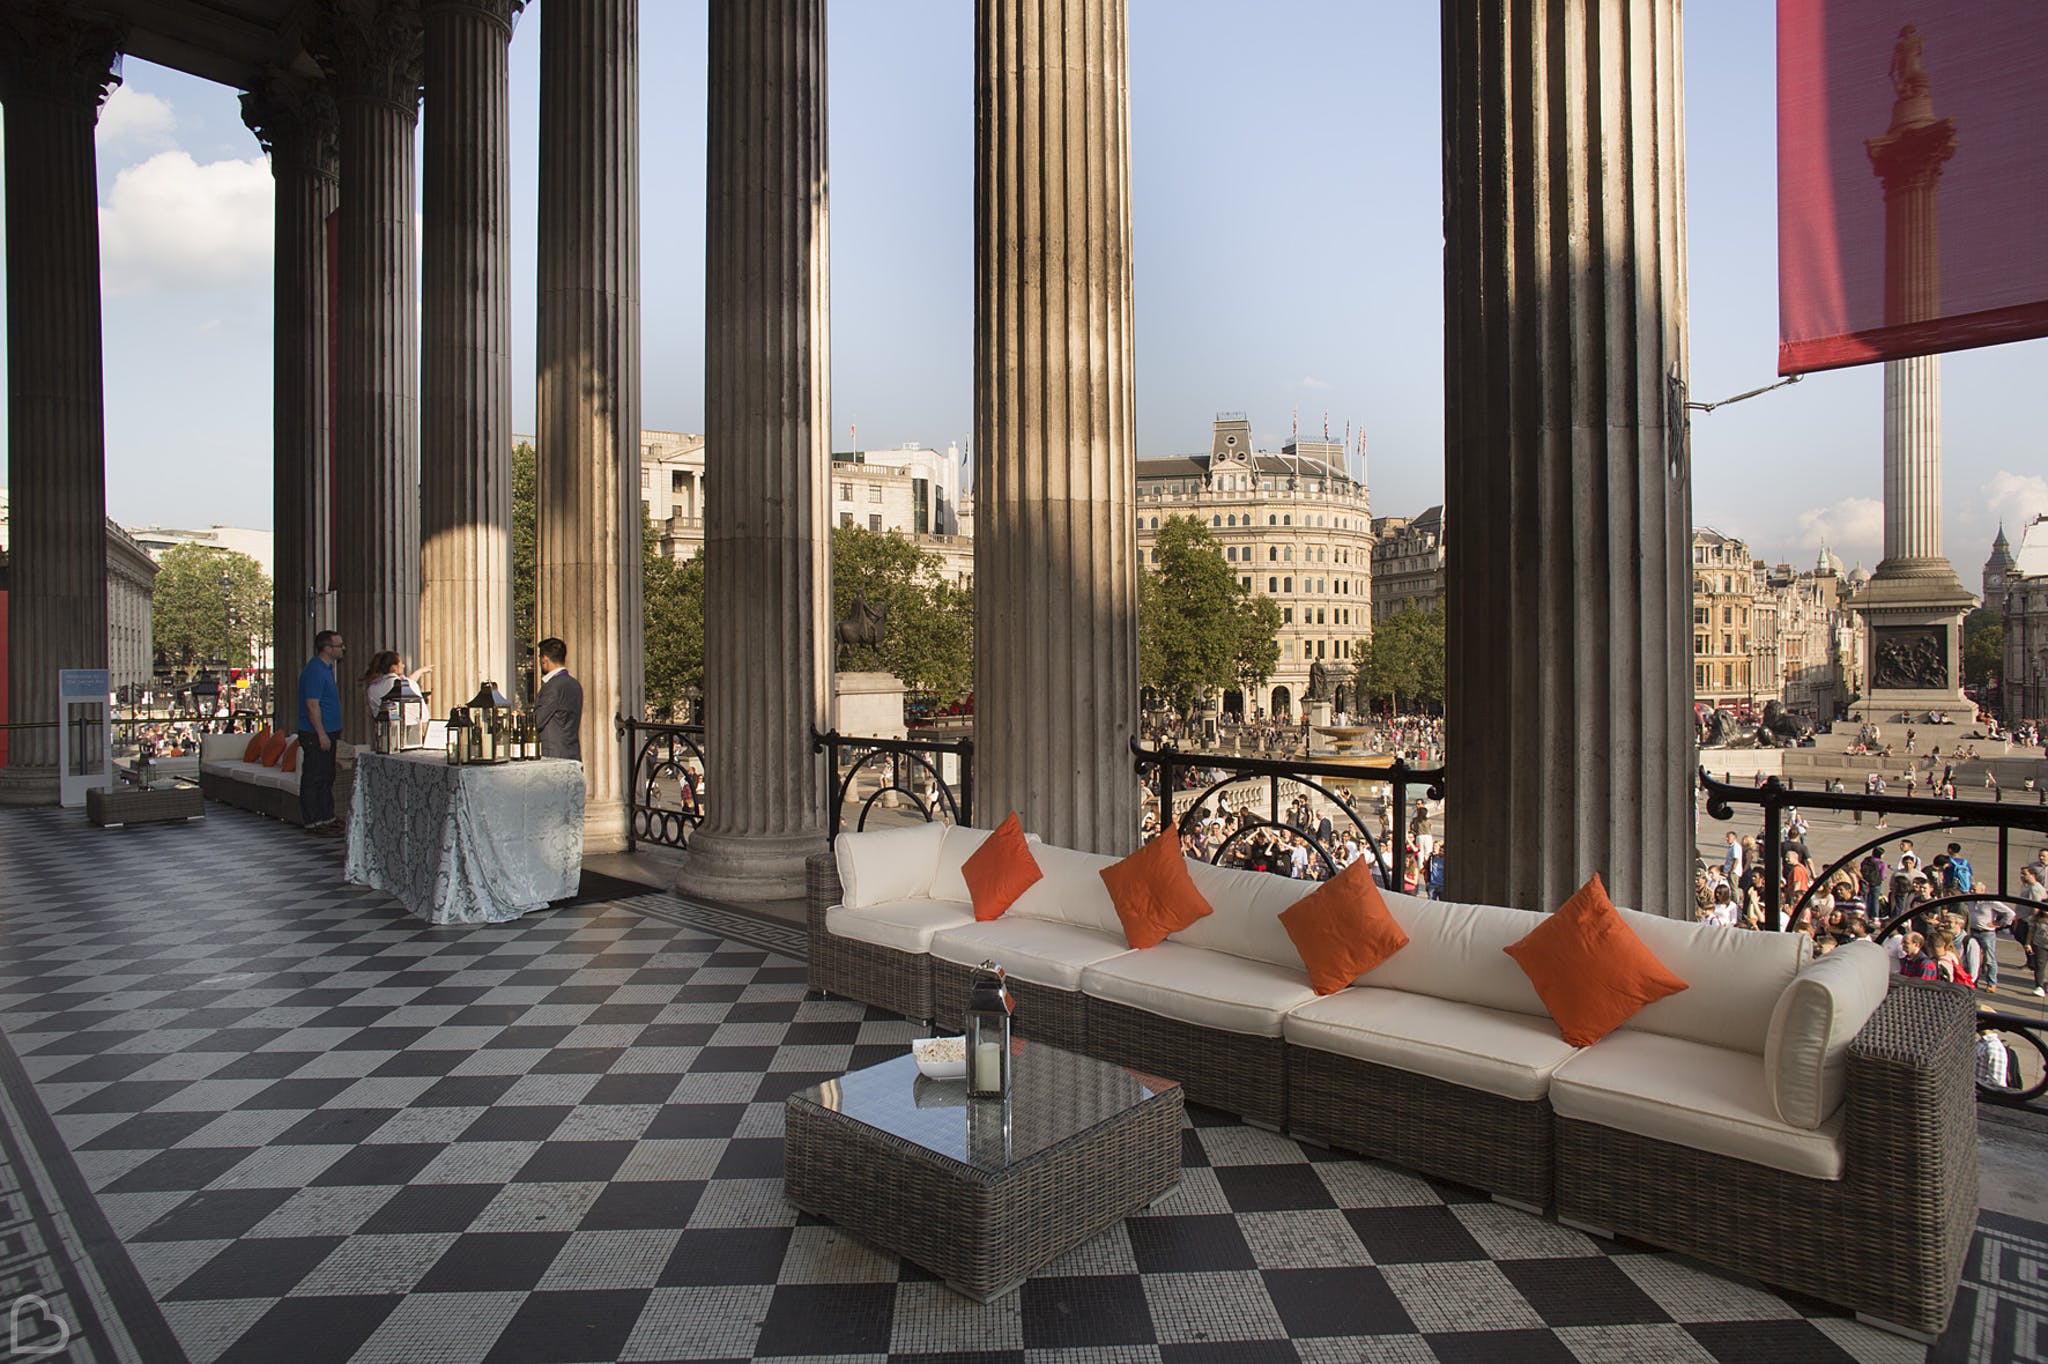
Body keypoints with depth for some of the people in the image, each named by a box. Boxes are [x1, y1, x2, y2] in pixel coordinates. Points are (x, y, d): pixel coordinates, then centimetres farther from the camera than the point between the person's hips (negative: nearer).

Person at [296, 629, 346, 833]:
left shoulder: (327, 667, 15)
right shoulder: (315, 670, -17)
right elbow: (312, 705, -21)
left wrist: (334, 732, 21)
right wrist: (321, 734, -22)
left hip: (327, 732, 10)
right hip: (315, 734, -10)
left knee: (326, 778, 14)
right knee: (313, 778, -4)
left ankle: (327, 819, 21)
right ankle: (312, 823, 1)